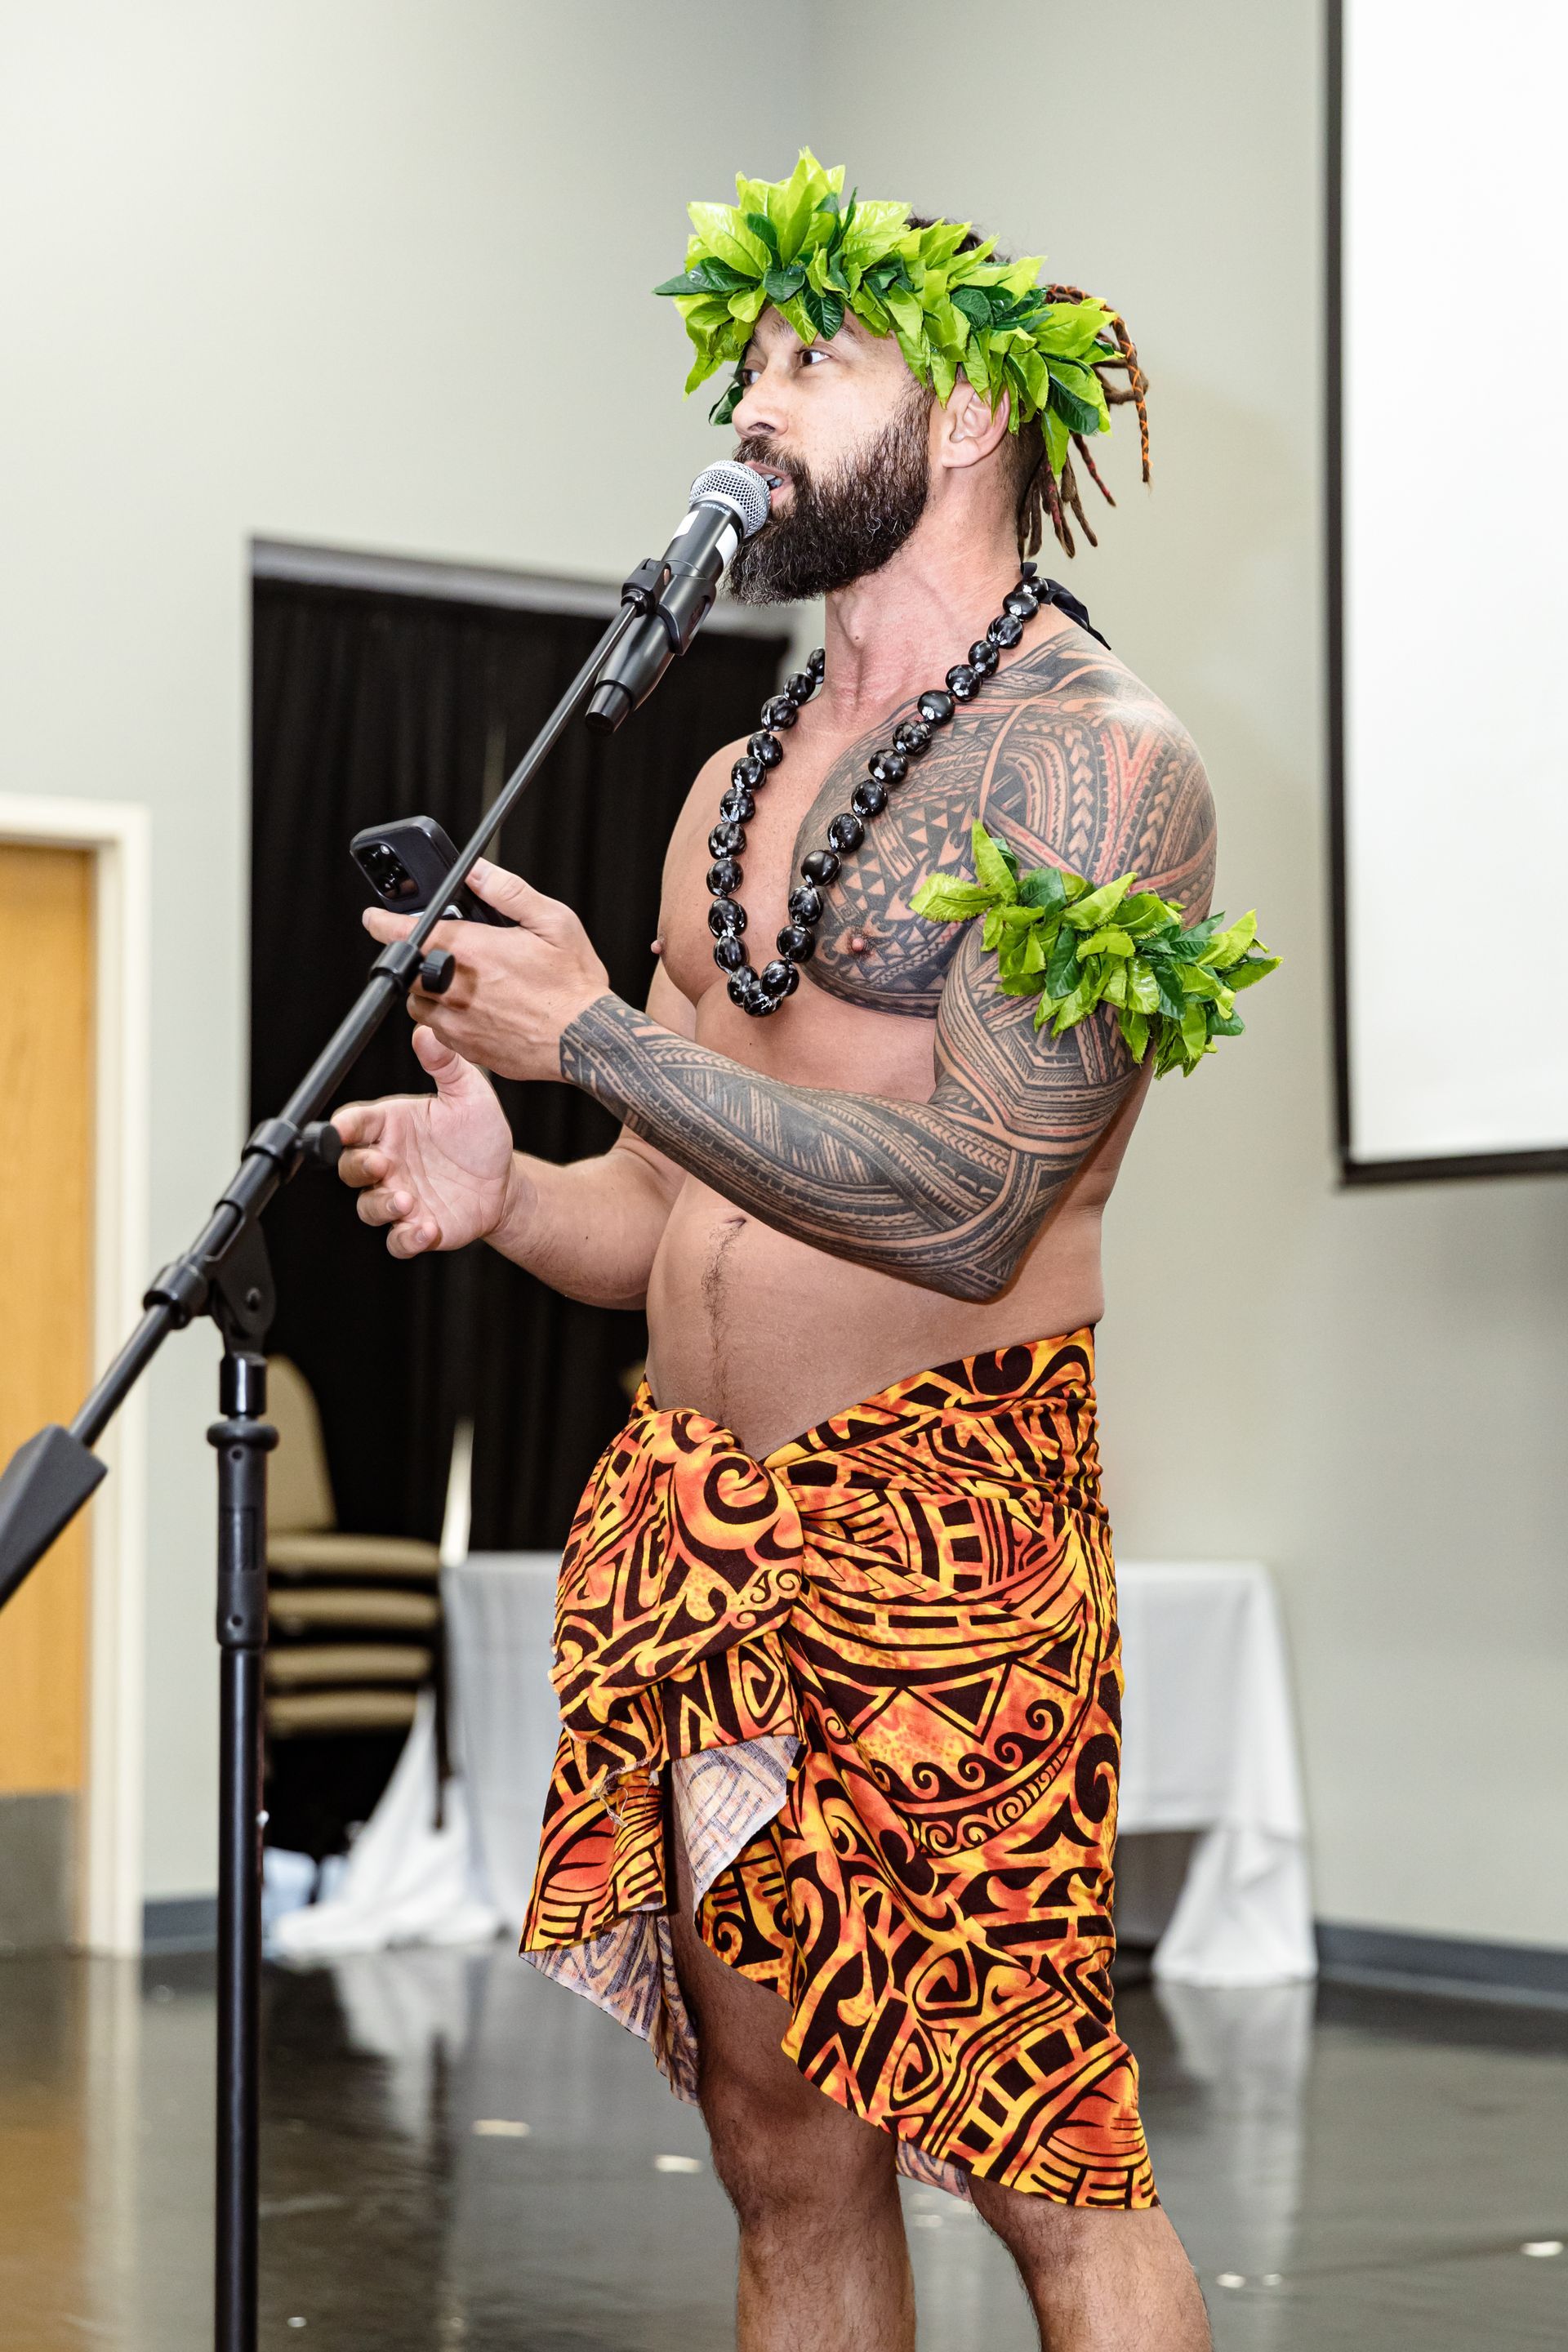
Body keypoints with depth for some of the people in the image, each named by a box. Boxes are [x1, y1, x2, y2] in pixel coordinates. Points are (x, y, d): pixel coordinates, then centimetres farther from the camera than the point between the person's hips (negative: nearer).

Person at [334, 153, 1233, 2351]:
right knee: (782, 2158, 10)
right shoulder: (736, 785, 17)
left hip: (938, 1531, -7)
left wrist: (593, 1037, -14)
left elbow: (962, 1206, -17)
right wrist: (510, 1189, -2)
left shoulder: (1096, 758, -8)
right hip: (688, 1514, 7)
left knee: (1046, 2167, -6)